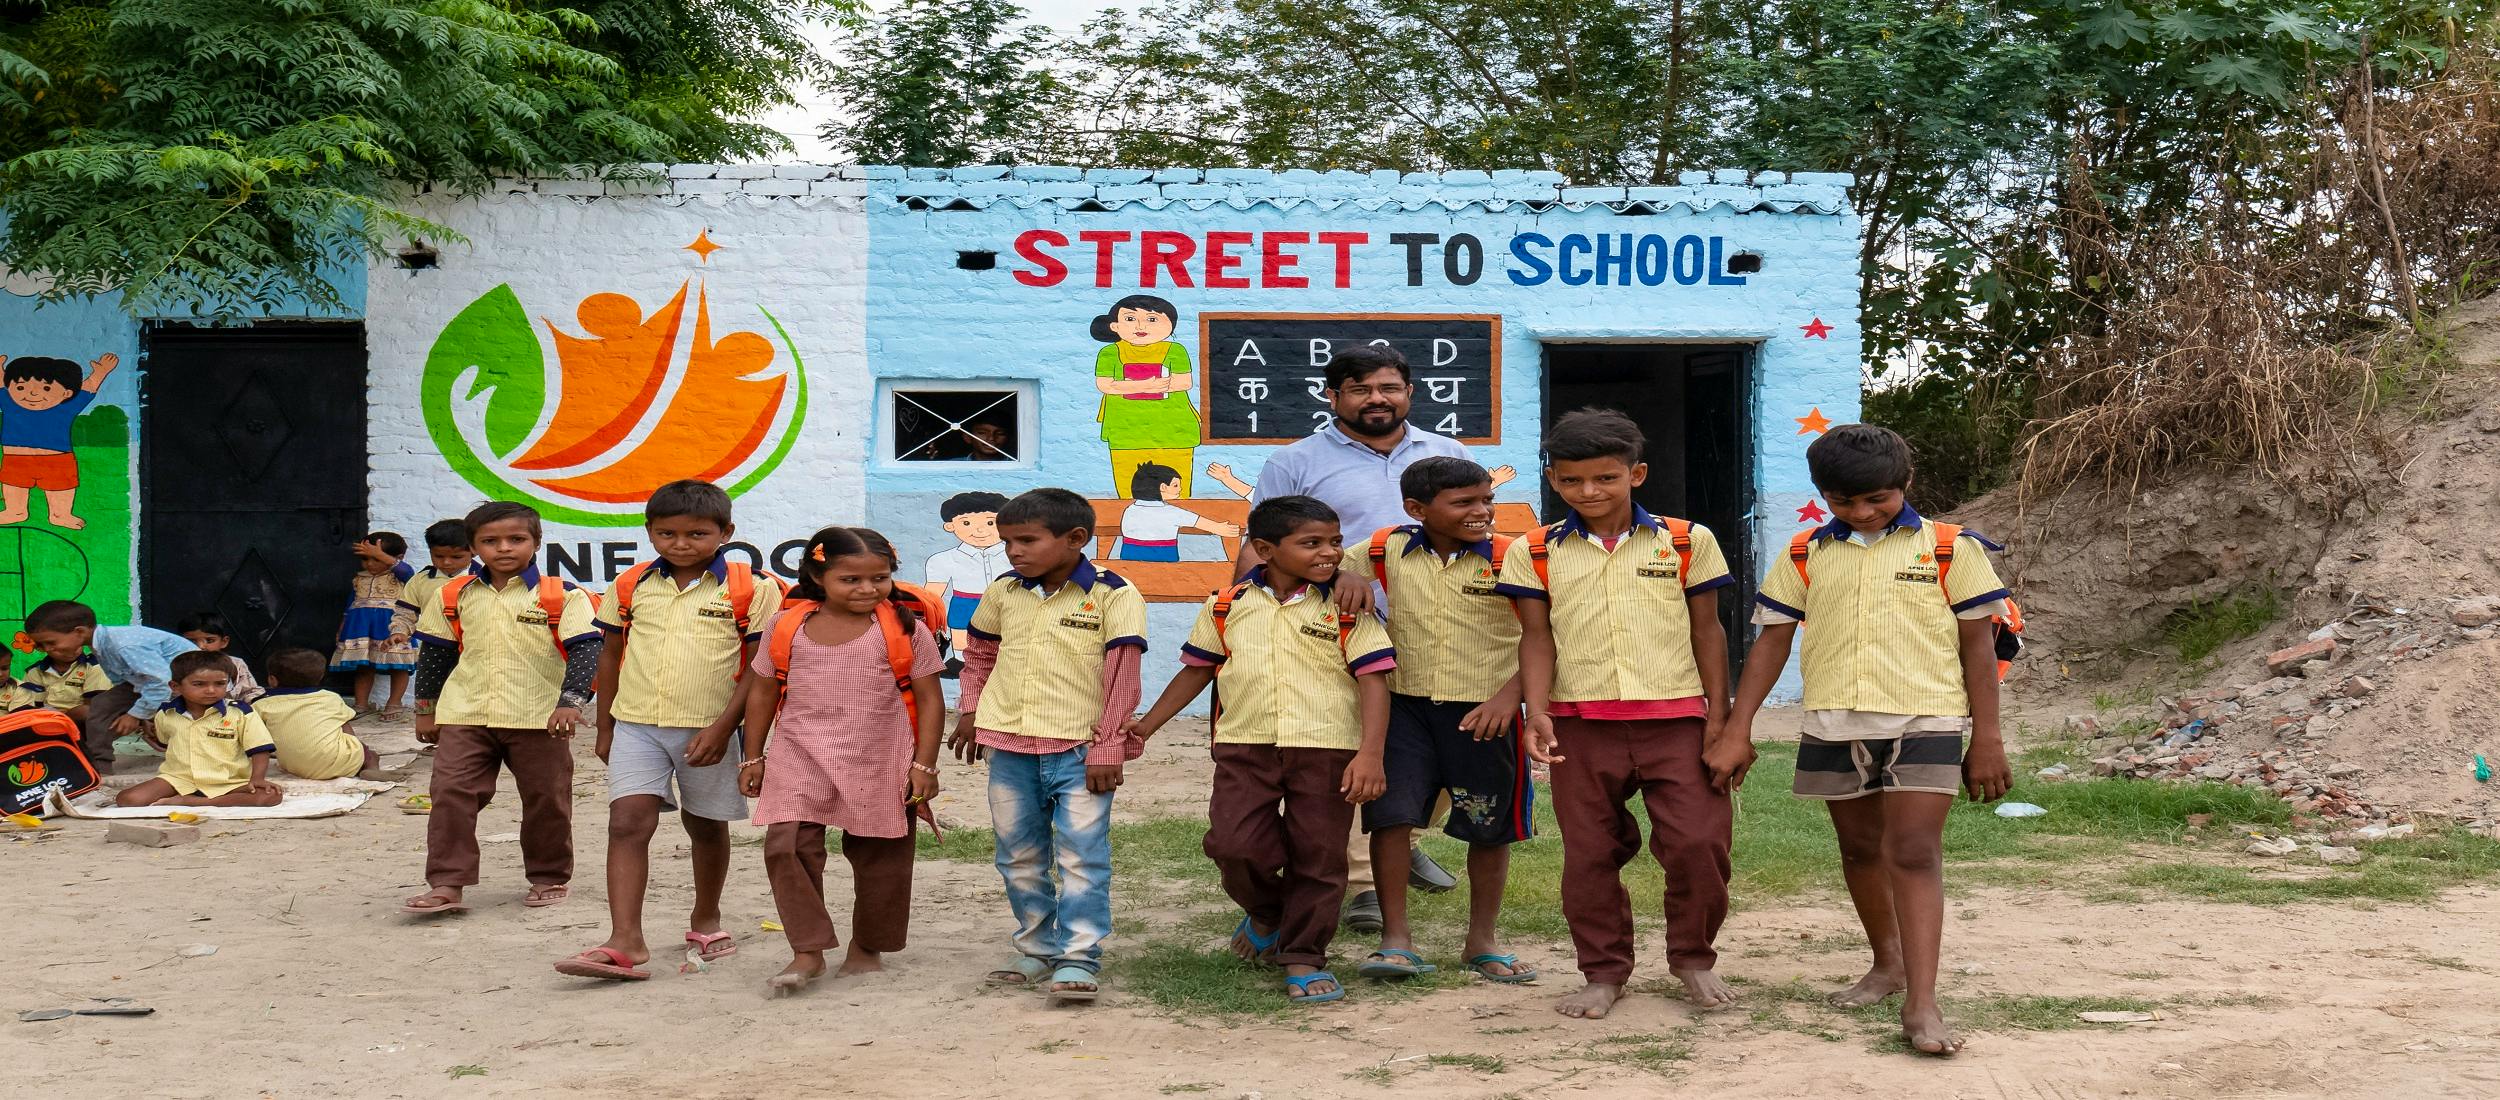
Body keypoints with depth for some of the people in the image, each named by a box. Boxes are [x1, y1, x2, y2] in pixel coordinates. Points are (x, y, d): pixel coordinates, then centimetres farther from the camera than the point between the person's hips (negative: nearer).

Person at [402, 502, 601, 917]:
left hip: (539, 717, -2)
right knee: (451, 794, -6)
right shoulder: (454, 597, 6)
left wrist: (571, 701, -21)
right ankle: (446, 884, -2)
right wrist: (426, 709, 16)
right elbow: (434, 653, 15)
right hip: (465, 716, 2)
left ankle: (550, 878, 23)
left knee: (546, 801, 7)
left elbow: (585, 649, -10)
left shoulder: (562, 596, -5)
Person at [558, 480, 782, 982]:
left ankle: (705, 920, 35)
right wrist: (605, 728, 15)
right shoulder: (631, 586, 5)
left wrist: (723, 727, -13)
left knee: (705, 825, 14)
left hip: (708, 729, -2)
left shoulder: (749, 589, -5)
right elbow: (611, 654, 14)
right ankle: (624, 943, -15)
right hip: (637, 724, 2)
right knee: (627, 822, -11)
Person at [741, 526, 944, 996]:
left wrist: (924, 766, -5)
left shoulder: (906, 629, -5)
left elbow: (930, 700, -2)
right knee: (787, 847, -12)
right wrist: (753, 757, 11)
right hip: (800, 760, 1)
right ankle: (808, 952, -3)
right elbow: (762, 692, 10)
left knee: (878, 856, 8)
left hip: (880, 764, -1)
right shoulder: (787, 626, 0)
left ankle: (867, 947, 27)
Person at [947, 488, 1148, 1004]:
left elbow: (1121, 677, -12)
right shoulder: (1002, 593, 5)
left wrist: (1106, 749, -14)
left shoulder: (1113, 596, -10)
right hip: (1009, 748, 5)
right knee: (1019, 858, 13)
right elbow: (979, 654, 22)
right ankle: (1037, 951, 26)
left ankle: (1078, 959, -5)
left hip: (1079, 749, -5)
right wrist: (970, 711, 13)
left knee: (1081, 856, -9)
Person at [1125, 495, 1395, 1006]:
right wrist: (1147, 725, 12)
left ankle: (1304, 958, 19)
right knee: (1235, 845, -11)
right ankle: (1267, 913, 22)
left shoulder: (1348, 609, -2)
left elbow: (1374, 680, -5)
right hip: (1244, 746, 1)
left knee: (1319, 857, 2)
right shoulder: (1228, 606, 4)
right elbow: (1196, 669, 15)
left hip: (1326, 748, -1)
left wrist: (1370, 754, -16)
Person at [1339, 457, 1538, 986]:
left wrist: (1509, 696, -18)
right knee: (1390, 814, -7)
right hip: (1405, 704, 1)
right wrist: (1349, 580, -6)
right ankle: (1395, 939, 4)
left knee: (1490, 828, 8)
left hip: (1483, 712, -1)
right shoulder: (1386, 551, -1)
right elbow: (1340, 567, 18)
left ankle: (1483, 941, 26)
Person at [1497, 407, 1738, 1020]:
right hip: (1580, 725, 1)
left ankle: (1692, 959, 16)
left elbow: (1707, 632, 7)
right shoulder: (1535, 553, 5)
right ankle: (1604, 973, 22)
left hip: (1675, 720, -1)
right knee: (1589, 855, 6)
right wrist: (1537, 712, -12)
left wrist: (1718, 718, 2)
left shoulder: (1687, 542, 4)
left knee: (1699, 842, -7)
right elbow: (1537, 638, 2)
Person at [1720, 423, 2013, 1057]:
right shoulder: (1806, 556, 7)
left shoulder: (1951, 548, 0)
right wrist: (1737, 732, 3)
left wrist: (1987, 741, -1)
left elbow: (1978, 644, 2)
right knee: (1860, 849, 14)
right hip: (1834, 724, 4)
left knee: (1914, 853, -12)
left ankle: (1921, 1004, -14)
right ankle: (1887, 964, 34)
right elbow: (1771, 642, 8)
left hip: (1925, 722, -4)